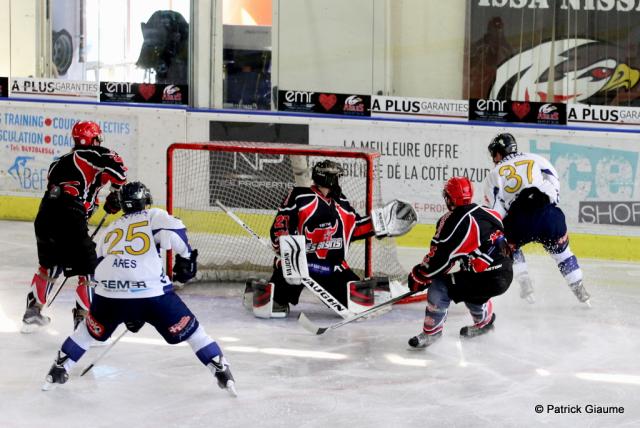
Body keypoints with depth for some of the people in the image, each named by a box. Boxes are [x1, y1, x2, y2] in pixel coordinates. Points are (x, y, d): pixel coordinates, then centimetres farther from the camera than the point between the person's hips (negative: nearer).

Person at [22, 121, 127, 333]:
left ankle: (32, 313, 38)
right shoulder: (95, 155, 3)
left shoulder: (59, 162, 25)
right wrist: (116, 194, 3)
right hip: (69, 219, -8)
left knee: (49, 266, 27)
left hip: (44, 218, 8)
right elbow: (117, 167, -13)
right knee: (87, 271, -1)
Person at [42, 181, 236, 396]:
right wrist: (186, 259, 9)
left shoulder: (110, 229, 29)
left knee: (91, 329, 31)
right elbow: (174, 231, -8)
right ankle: (222, 372, 9)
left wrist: (127, 313, 35)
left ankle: (58, 371, 32)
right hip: (151, 291, -4)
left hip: (108, 291, 4)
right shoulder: (154, 216, 14)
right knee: (189, 329, 12)